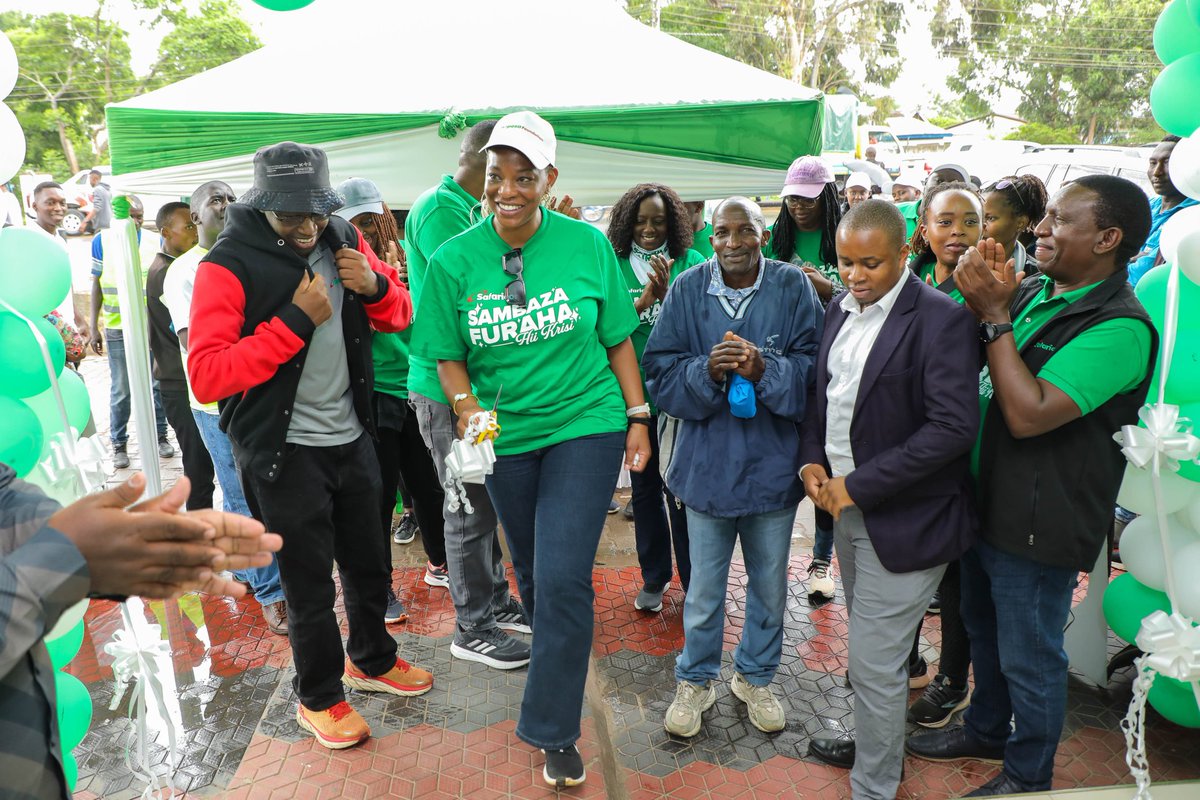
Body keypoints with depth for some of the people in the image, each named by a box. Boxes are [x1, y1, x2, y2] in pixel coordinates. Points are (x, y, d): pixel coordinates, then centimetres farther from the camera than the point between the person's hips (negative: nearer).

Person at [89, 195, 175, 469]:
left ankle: (160, 435, 25)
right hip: (117, 330, -1)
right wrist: (93, 327, 2)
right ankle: (119, 444, 19)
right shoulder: (102, 241, -1)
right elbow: (97, 285, 5)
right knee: (120, 391, 6)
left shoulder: (156, 241, 0)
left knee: (157, 384, 9)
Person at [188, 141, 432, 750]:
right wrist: (297, 321, -27)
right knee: (310, 581, 7)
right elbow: (206, 376, -23)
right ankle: (318, 699, 30)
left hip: (351, 436, 6)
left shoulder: (343, 241, 2)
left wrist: (374, 285, -12)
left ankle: (373, 660, 44)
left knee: (369, 561, 20)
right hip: (284, 449, -5)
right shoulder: (228, 266, -15)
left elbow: (399, 316, 11)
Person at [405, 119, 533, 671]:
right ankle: (472, 629, 17)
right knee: (470, 510, 2)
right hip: (448, 386, -9)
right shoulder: (440, 210, -17)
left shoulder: (468, 210, 14)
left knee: (483, 501, 18)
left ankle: (496, 602, 34)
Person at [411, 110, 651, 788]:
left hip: (586, 425, -2)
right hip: (505, 435, 3)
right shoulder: (455, 260, -5)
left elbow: (617, 338, 2)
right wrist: (465, 402, -17)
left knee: (564, 578, -8)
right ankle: (556, 657, 49)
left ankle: (555, 731, 10)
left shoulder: (587, 245, -6)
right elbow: (450, 355, 2)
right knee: (531, 572, 18)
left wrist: (638, 416, 0)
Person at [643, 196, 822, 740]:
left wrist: (765, 369, -26)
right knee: (704, 589, 12)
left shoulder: (792, 287, -5)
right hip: (708, 464, 0)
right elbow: (660, 375, -6)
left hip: (774, 465, 1)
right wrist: (708, 370, -23)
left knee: (770, 586, 18)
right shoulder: (688, 289, -3)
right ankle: (695, 681, 35)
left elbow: (815, 371, -10)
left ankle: (755, 677, 41)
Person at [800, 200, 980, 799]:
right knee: (869, 648, 23)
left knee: (874, 662, 2)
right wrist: (812, 461, 0)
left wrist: (858, 486, -20)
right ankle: (874, 744, 45)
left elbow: (954, 426, -22)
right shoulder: (840, 309, 7)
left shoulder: (942, 318, -17)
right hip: (847, 505, 7)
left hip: (903, 519, -7)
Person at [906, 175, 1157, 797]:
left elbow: (1029, 413, -30)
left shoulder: (1120, 329, -22)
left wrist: (995, 315, -25)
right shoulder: (1031, 292, 2)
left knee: (1028, 656, 12)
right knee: (983, 627, 26)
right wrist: (979, 296, -14)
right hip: (989, 500, 8)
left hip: (1040, 523, -8)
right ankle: (986, 730, 50)